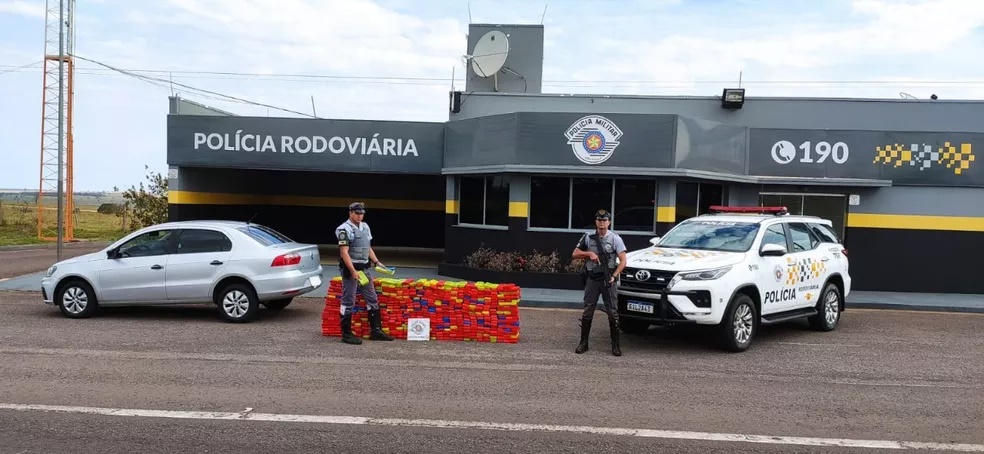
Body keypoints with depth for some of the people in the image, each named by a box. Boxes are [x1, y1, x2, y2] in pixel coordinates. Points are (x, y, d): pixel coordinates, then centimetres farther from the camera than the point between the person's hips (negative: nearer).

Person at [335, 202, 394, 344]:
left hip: (365, 269, 8)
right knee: (348, 302, -2)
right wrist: (353, 271, -25)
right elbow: (344, 252, -18)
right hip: (350, 269, -8)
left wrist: (376, 262, 9)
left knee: (372, 299, 10)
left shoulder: (365, 227, 13)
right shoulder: (344, 229, -12)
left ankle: (376, 331, 16)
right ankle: (346, 334, 5)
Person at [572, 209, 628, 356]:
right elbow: (575, 254, 8)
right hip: (592, 279, 2)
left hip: (607, 279, -2)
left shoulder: (615, 238, -2)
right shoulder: (588, 237, 4)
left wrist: (614, 276, -15)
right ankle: (583, 343, 13)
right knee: (587, 312, 5)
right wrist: (589, 253, -9)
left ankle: (615, 345, 7)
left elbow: (623, 260, -5)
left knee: (613, 312, 0)